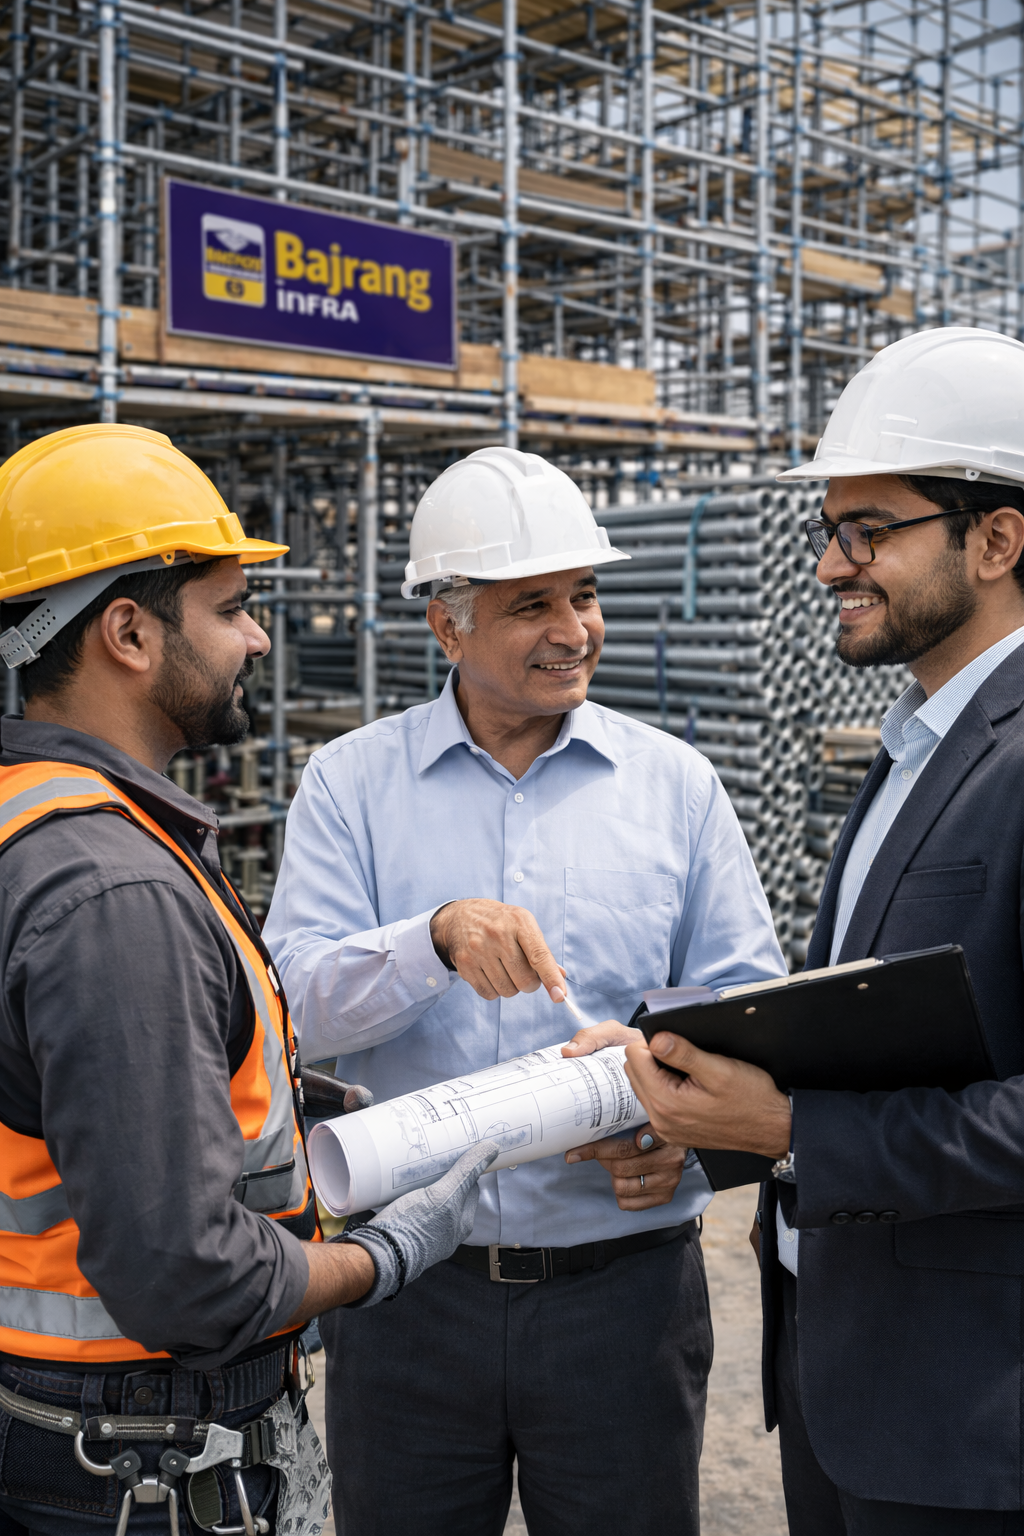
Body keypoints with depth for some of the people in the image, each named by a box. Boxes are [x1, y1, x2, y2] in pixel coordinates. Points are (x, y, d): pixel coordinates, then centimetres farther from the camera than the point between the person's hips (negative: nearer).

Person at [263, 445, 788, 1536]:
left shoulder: (675, 784, 3)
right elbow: (299, 1003, -9)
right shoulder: (353, 782, 0)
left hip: (623, 1279, 1)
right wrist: (436, 938, -27)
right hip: (408, 1289, 0)